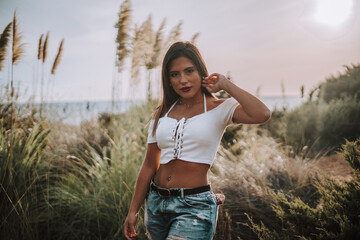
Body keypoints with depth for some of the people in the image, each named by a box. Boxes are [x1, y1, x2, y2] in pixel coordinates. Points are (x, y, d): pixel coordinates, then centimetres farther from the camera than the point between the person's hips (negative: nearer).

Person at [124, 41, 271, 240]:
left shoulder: (219, 109, -4)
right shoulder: (161, 114, 8)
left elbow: (262, 115, -24)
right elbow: (149, 166, 12)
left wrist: (225, 84, -12)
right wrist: (133, 210, 12)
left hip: (195, 206, -5)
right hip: (156, 202, 5)